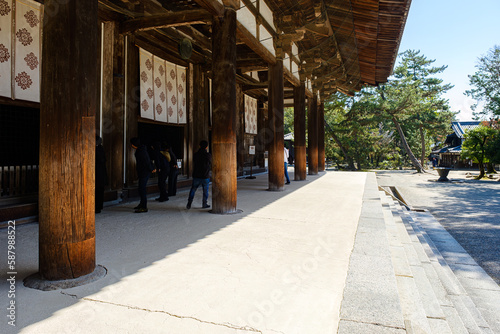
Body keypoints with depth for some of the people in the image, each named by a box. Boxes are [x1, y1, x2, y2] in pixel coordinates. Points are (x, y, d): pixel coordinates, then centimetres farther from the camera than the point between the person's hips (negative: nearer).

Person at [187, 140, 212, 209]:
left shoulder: (195, 155, -4)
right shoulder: (208, 155, -9)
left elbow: (194, 165, 8)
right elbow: (211, 166, 3)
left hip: (196, 176, 1)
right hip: (205, 176, -1)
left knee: (192, 190, 13)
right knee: (205, 191, 14)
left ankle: (189, 204, 9)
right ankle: (205, 204, 19)